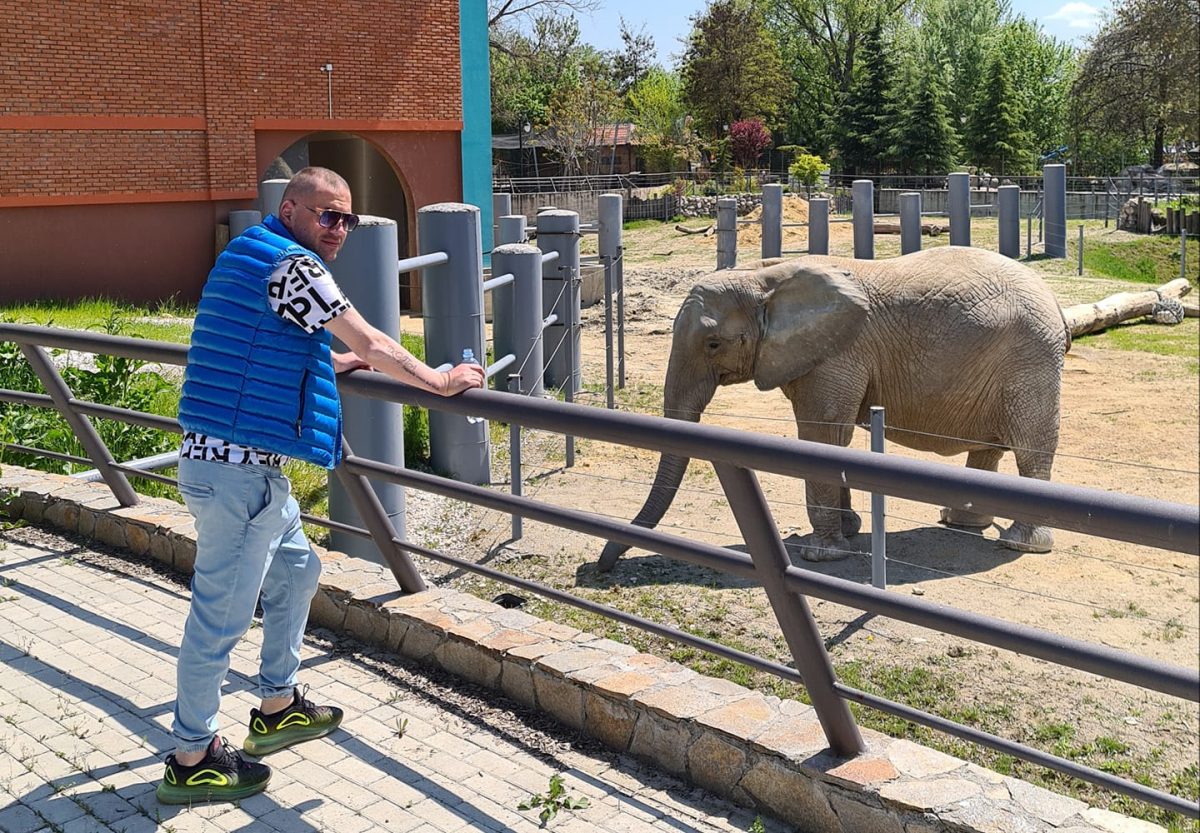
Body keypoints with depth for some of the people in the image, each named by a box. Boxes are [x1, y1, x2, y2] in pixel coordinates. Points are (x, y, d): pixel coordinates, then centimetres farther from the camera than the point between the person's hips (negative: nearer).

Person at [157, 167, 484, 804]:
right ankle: (192, 760, 12)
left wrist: (342, 362, 34)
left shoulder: (248, 253, 16)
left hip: (247, 464, 11)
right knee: (221, 614, -1)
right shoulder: (293, 264, -14)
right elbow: (371, 345, -12)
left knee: (296, 569, 23)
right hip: (238, 470, -11)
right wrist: (441, 382, -1)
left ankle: (278, 708, 36)